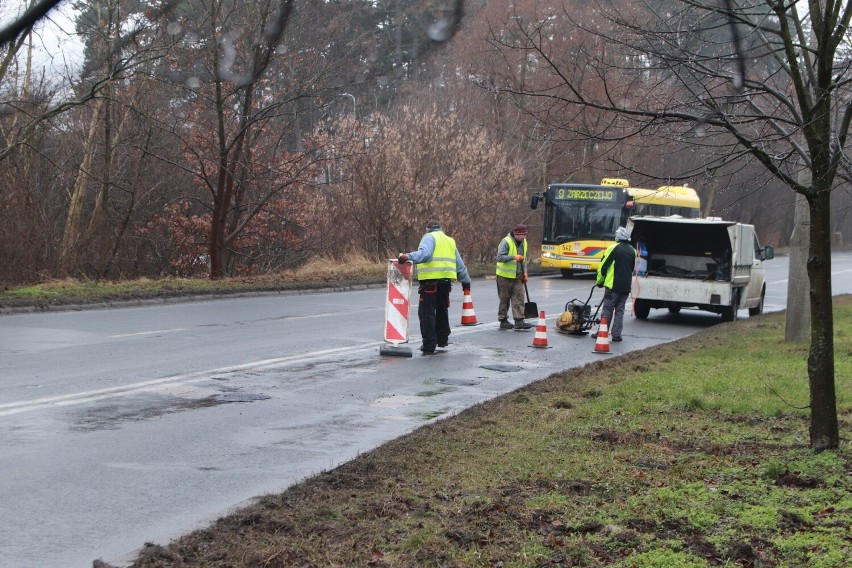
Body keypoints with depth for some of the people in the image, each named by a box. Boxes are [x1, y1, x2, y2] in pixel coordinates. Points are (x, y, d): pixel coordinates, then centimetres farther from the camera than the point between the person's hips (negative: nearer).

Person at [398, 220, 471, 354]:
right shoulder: (450, 241, 21)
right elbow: (460, 264, 24)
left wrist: (408, 256, -30)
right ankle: (442, 339, 30)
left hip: (431, 279, -7)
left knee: (427, 313, -2)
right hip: (446, 280, 7)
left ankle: (429, 344, -4)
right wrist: (466, 281, 31)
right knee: (442, 310, 22)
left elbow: (424, 253, -21)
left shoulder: (429, 237, 1)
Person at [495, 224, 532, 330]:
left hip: (518, 276, 6)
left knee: (519, 298, -2)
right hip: (505, 276, -6)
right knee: (504, 299, 3)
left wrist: (524, 272, 10)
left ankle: (519, 321, -4)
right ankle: (503, 321, 12)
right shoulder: (506, 242, -16)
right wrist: (514, 257, -31)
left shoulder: (523, 243, 8)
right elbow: (499, 257, -23)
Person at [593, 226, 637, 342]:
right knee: (619, 311, 9)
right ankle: (616, 335, 7)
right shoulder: (633, 251, 9)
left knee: (607, 310, 2)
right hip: (626, 287, 5)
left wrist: (600, 281, 7)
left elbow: (603, 266, -6)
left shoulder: (613, 248, -8)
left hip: (613, 285, -5)